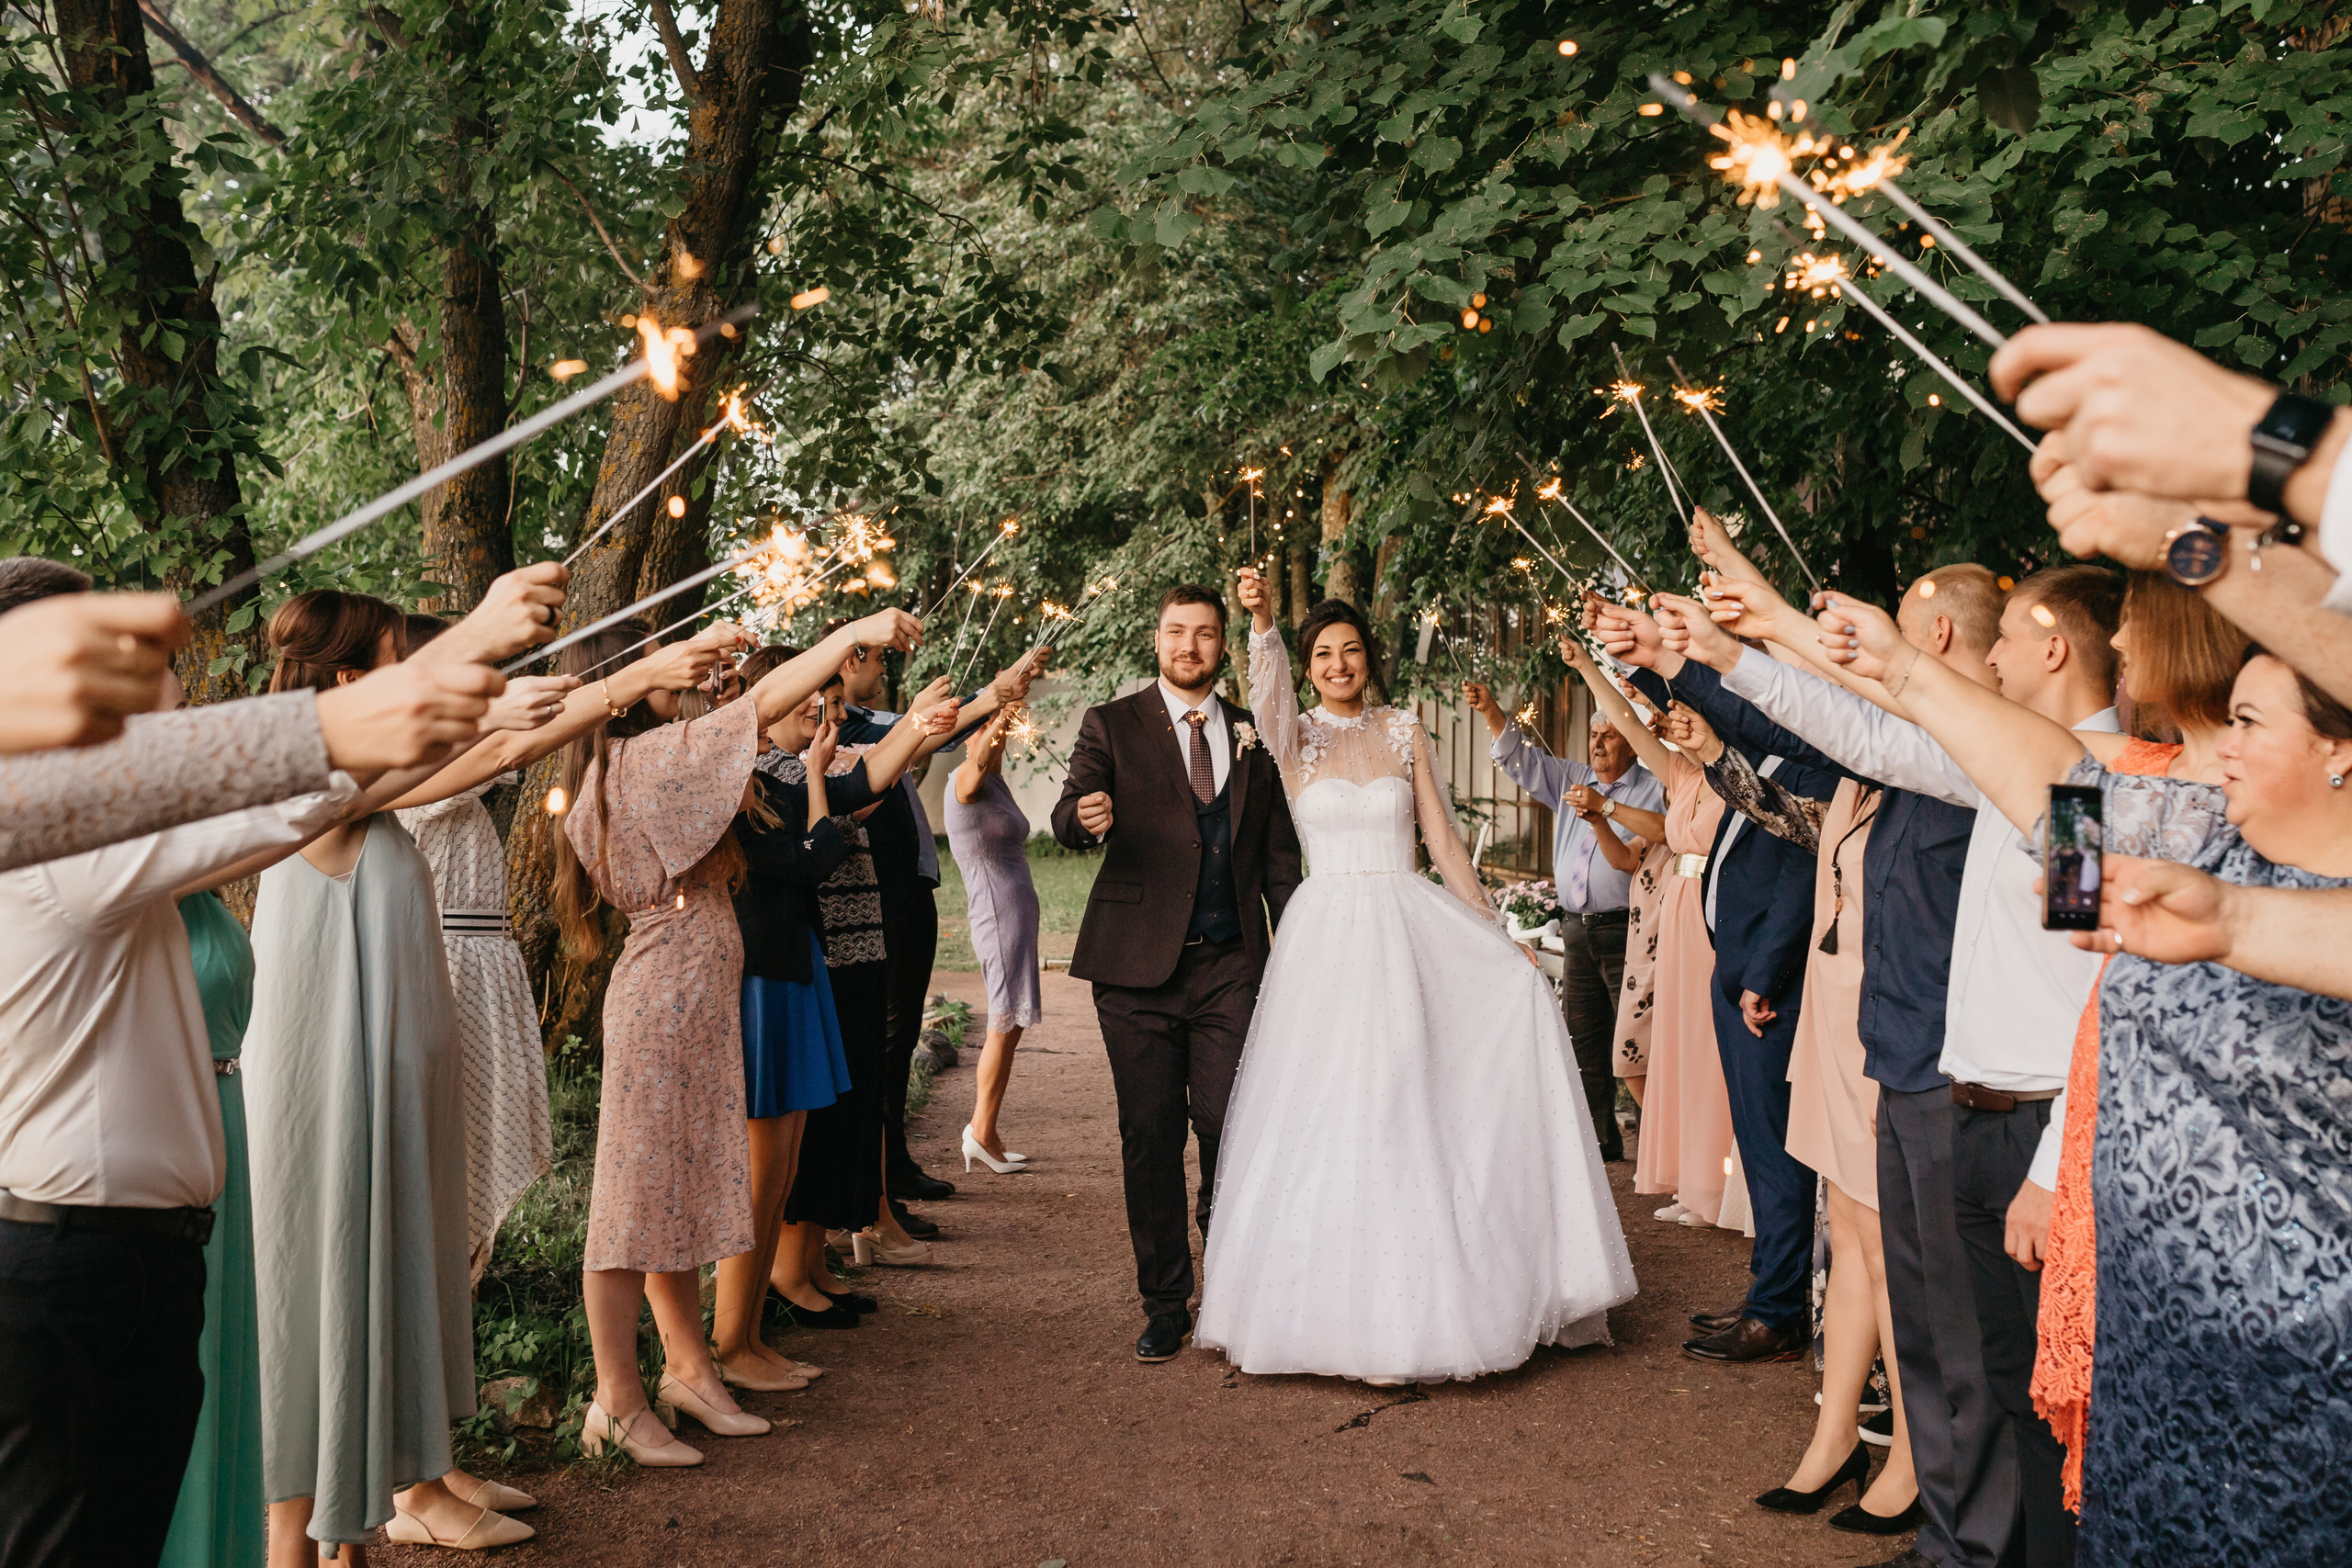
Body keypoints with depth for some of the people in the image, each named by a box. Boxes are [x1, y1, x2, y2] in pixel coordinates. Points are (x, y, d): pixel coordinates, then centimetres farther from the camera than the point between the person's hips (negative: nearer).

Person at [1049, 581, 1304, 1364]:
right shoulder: (1112, 725, 5)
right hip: (1138, 964, -1)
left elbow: (1279, 854, 15)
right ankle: (1165, 1300, 19)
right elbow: (1066, 818, -7)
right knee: (1150, 1135, 4)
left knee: (1228, 1123, -6)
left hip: (1230, 963, 1)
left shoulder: (1252, 735, 13)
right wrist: (1084, 816, -31)